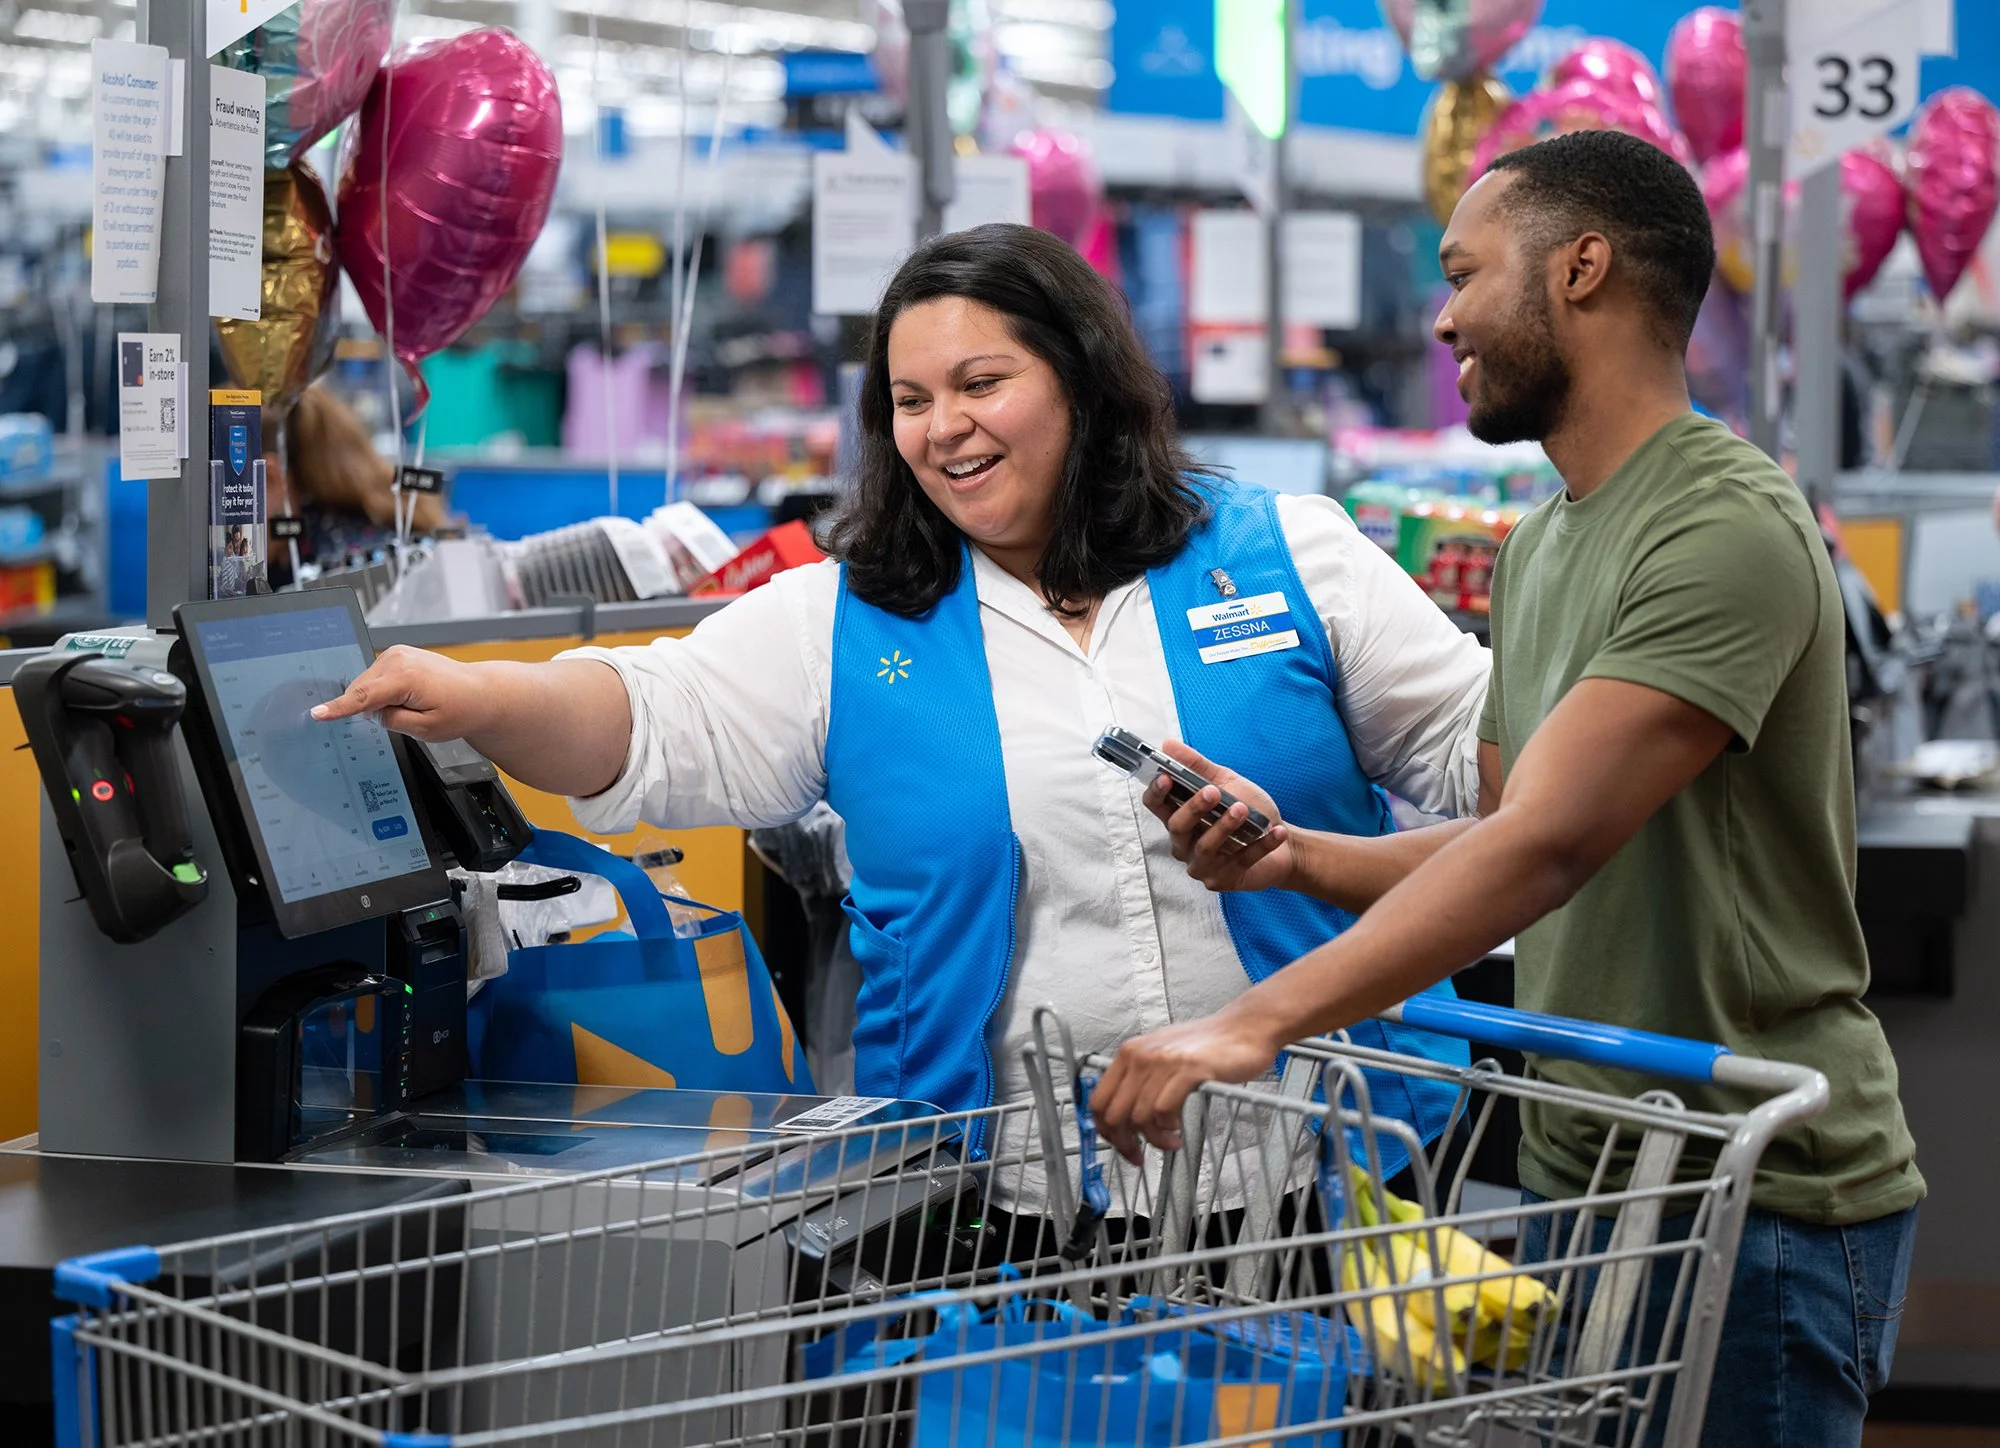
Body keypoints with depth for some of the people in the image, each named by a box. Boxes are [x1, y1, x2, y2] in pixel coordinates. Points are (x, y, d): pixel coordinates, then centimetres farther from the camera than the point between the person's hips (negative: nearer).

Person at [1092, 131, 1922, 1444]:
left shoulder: (1730, 532, -18)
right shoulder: (1543, 546, 15)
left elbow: (1548, 844, -28)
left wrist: (1260, 1022, -35)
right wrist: (1299, 859, -2)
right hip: (1580, 1181, 9)